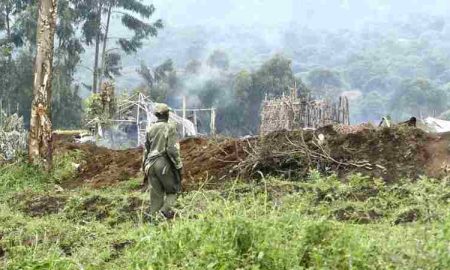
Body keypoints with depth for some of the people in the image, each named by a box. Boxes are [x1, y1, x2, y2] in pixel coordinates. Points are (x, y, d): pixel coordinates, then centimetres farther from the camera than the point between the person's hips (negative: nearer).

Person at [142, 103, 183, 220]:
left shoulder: (150, 129, 11)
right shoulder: (170, 127, -7)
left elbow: (146, 150, 14)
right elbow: (173, 149, -14)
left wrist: (145, 168, 21)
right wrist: (178, 166, -8)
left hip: (151, 165, 5)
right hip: (164, 164, -5)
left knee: (156, 195, 10)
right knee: (173, 190, 9)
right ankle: (165, 210, -12)